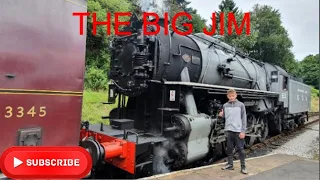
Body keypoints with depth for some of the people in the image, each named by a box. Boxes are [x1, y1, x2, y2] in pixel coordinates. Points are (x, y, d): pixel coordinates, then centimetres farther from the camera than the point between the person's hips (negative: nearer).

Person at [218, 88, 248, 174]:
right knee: (229, 148, 11)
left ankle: (243, 166, 11)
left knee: (240, 149, 3)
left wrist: (243, 131, -8)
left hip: (238, 130, -3)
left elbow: (244, 119, -3)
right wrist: (221, 115, -11)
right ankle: (230, 164, 23)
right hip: (228, 130, 3)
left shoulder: (241, 105, -2)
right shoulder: (225, 105, 6)